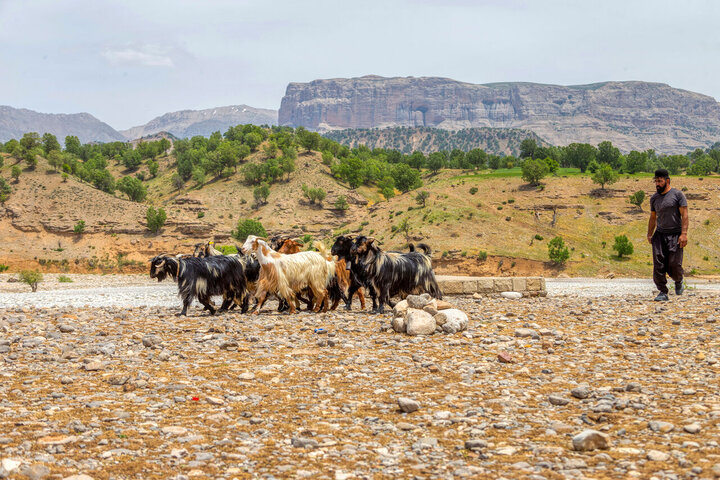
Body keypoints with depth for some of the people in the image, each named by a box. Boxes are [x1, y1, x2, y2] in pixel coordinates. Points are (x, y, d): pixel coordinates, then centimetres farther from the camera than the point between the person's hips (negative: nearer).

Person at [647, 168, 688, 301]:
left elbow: (684, 215, -7)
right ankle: (663, 292, 0)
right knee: (658, 265, -6)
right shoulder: (654, 198, 12)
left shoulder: (677, 194, -3)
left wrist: (684, 234, -16)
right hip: (660, 235, 4)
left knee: (674, 265, -7)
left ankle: (678, 281, 25)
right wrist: (649, 234, 15)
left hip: (675, 235, -4)